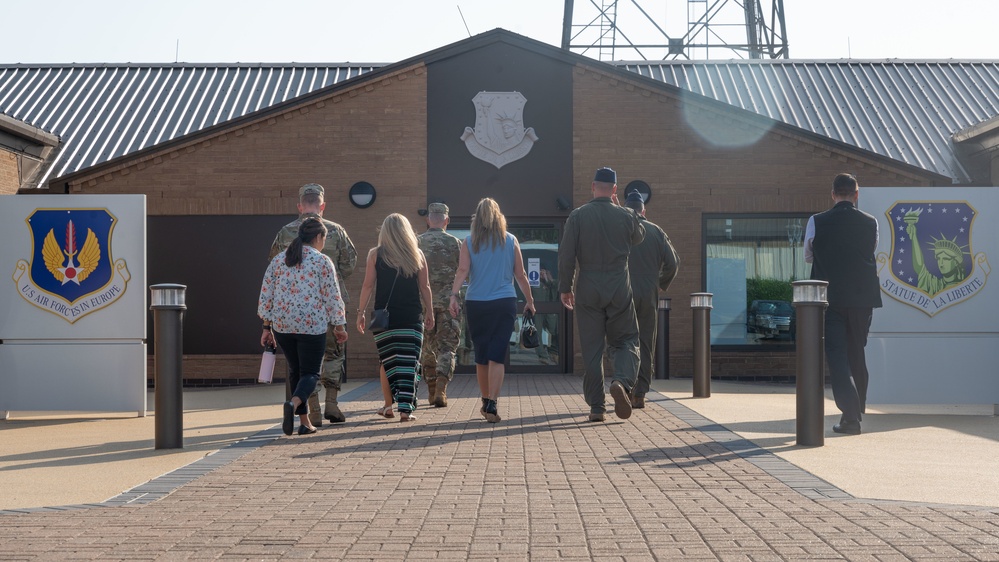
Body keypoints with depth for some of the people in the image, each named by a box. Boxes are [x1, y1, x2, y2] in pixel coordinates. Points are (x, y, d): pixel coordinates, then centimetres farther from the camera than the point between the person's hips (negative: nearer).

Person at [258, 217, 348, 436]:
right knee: (310, 372, 4)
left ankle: (305, 421, 18)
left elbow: (266, 295, 8)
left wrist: (267, 327, 14)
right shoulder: (322, 262, -5)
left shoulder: (278, 260, 8)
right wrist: (340, 327, 8)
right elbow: (332, 297, -3)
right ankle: (294, 403, -26)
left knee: (295, 370, 17)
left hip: (282, 325, 4)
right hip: (312, 326, -4)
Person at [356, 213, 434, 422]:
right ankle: (406, 409, -7)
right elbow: (425, 287, 6)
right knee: (408, 362, -1)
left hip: (384, 316, 0)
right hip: (412, 317, 0)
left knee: (387, 361, 12)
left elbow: (368, 286, 0)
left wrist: (361, 312, 6)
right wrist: (429, 312, 14)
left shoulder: (375, 254, 1)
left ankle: (389, 406, 19)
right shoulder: (417, 254, 5)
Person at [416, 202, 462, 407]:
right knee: (447, 348, 2)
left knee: (427, 348, 14)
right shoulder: (455, 243, 0)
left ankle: (432, 392, 20)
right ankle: (441, 388, -16)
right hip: (449, 303, -1)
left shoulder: (417, 242, 1)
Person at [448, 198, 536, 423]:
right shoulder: (510, 241, 5)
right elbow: (521, 274, 7)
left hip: (475, 304, 1)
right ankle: (492, 405, -14)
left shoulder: (469, 242, 4)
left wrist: (454, 295, -15)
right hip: (504, 303, -1)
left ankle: (486, 402, 27)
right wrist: (529, 300, 16)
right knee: (497, 356, -3)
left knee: (481, 355, 14)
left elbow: (462, 270, -8)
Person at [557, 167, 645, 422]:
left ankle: (596, 406, 7)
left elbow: (566, 255, -5)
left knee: (591, 349, 6)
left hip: (588, 290, 0)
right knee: (626, 341, 11)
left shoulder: (577, 216, -3)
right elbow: (639, 236, 21)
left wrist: (565, 288, 5)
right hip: (619, 289, 0)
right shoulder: (626, 216, -1)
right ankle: (622, 382, -17)